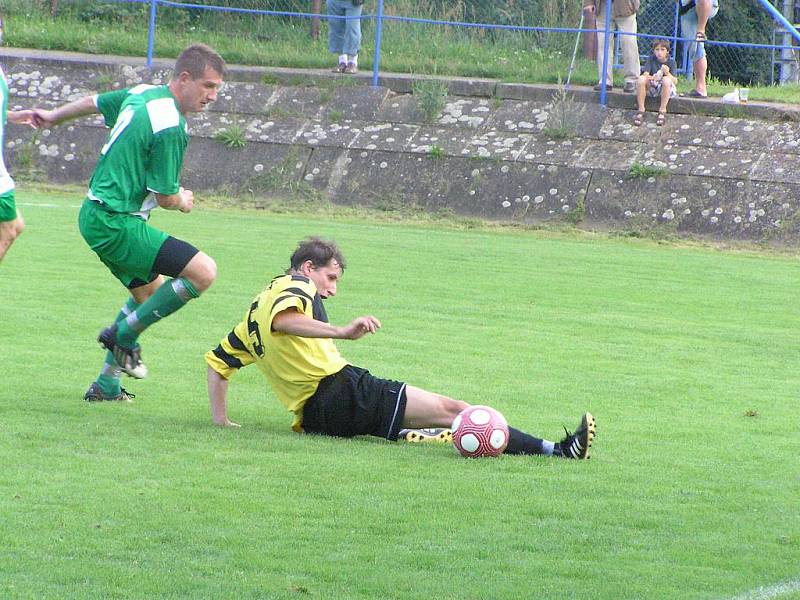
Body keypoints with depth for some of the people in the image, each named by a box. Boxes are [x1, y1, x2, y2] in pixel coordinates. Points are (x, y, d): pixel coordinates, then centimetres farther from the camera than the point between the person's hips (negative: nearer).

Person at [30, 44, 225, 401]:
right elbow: (166, 198, -16)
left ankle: (105, 386, 29)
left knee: (152, 293, 26)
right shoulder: (169, 126, -20)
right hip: (116, 224, -11)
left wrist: (54, 116, 48)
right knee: (203, 271, -19)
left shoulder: (142, 94, 9)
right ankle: (124, 333, -5)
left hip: (95, 214, 11)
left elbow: (93, 102, 28)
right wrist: (184, 202, 9)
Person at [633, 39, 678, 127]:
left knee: (667, 79, -33)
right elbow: (645, 74, -12)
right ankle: (641, 111, -25)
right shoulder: (651, 59, 1)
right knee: (641, 79, -28)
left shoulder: (671, 62, -2)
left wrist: (668, 73, -30)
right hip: (651, 88, 1)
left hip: (665, 89, -1)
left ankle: (662, 111, -29)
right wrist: (653, 78, -34)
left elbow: (675, 82, -11)